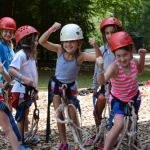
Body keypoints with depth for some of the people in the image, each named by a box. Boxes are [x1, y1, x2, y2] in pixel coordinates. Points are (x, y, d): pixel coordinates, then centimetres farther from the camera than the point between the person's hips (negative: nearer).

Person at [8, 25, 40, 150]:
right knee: (21, 116, -4)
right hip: (21, 90, -9)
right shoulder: (21, 54, -18)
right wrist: (23, 78, -40)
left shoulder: (31, 55, 13)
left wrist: (34, 90, 22)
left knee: (25, 113, 22)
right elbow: (11, 69, -28)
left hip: (29, 90, 9)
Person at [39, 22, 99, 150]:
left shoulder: (80, 56, -25)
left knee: (73, 118, 3)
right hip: (57, 85, 2)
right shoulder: (60, 50, -18)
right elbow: (42, 41, -24)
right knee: (59, 117, 6)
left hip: (71, 87, -2)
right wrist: (52, 29, -37)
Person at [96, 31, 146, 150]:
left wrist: (142, 56, -5)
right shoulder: (114, 67, -31)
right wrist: (100, 68, -68)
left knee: (130, 126, 16)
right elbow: (102, 81, -50)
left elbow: (139, 71, 11)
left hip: (134, 98, 4)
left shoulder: (134, 61, -16)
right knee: (119, 125, -22)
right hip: (118, 100, -4)